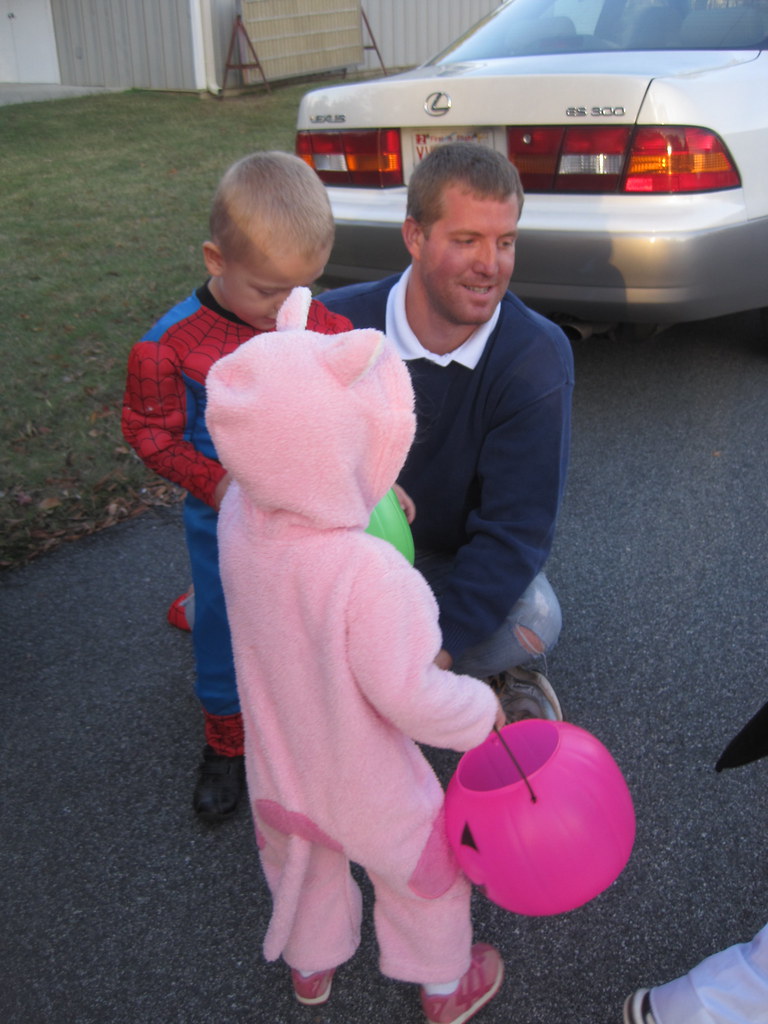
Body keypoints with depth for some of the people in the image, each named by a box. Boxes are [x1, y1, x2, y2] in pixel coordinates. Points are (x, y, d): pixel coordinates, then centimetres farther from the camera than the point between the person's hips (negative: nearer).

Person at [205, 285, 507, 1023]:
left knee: (302, 863, 33)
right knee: (424, 871, 26)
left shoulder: (238, 515, -22)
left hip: (279, 766, 5)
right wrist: (482, 713, -16)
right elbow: (407, 694, -32)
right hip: (365, 786, -5)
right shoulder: (366, 573, -42)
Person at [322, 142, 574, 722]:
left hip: (459, 560, -1)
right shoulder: (338, 327, -17)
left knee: (533, 622, -34)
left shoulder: (538, 356, -19)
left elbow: (516, 528, -21)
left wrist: (435, 646, -32)